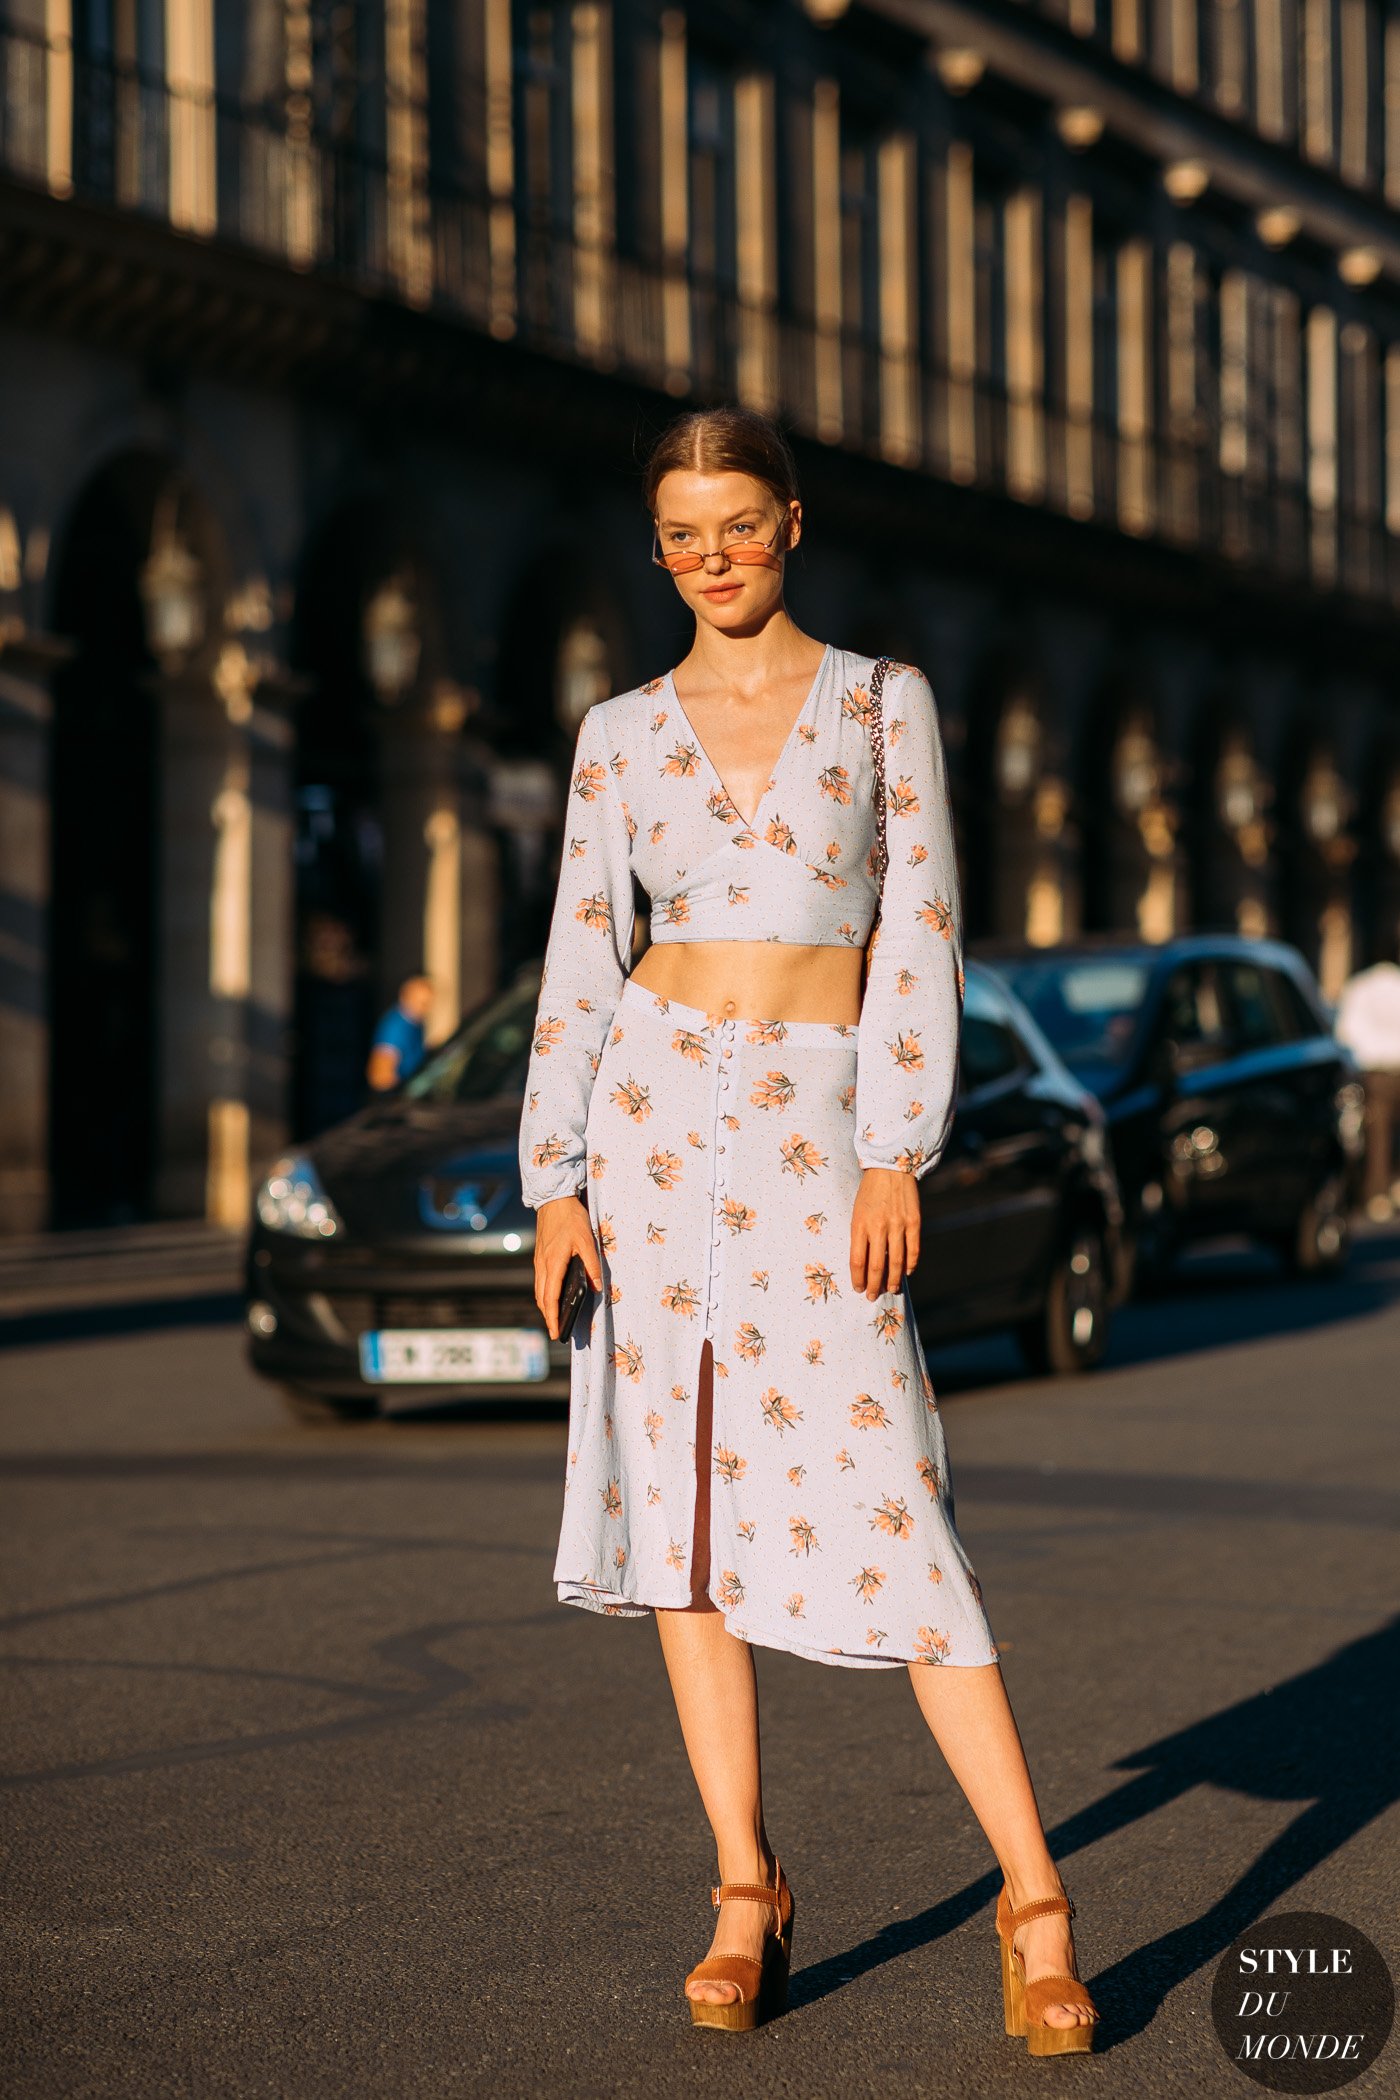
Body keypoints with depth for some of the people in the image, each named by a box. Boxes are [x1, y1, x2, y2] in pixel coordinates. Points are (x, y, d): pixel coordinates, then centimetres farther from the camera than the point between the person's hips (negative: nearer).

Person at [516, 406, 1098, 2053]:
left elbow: (922, 933, -2)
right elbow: (578, 967, 5)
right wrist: (553, 1188, -3)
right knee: (683, 1497, 2)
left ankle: (1034, 1902, -3)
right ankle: (747, 1894, 11)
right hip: (656, 1111, 2)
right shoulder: (621, 735, 8)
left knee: (879, 1508, -9)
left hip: (815, 1139, -2)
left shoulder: (884, 702, 4)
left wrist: (901, 1155, -11)